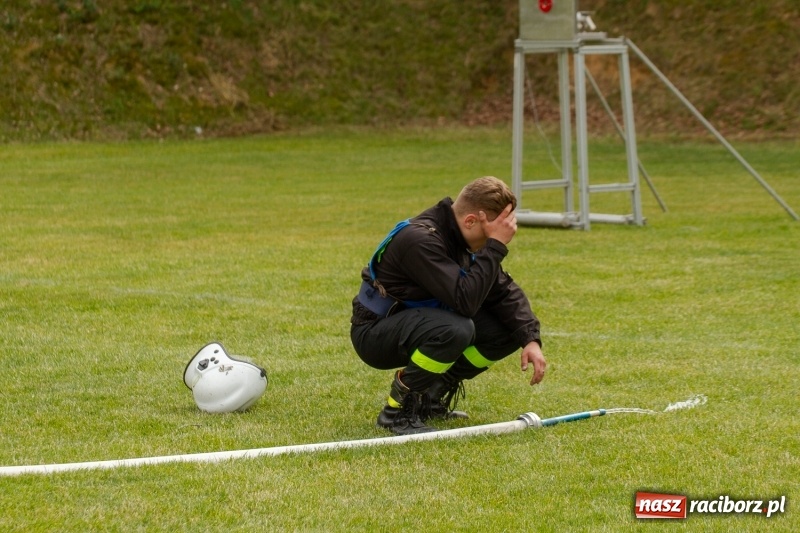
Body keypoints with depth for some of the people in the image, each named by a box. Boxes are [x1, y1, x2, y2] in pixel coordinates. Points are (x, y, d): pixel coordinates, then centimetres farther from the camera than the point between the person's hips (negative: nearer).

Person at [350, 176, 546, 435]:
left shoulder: (460, 236, -1)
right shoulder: (419, 239, -28)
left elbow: (504, 290, 1)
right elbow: (465, 301, -35)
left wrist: (530, 339, -13)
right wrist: (495, 246, -31)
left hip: (420, 321, 9)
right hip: (376, 334, -9)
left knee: (510, 328, -5)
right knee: (455, 330, -37)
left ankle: (430, 394, 8)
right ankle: (398, 409, -16)